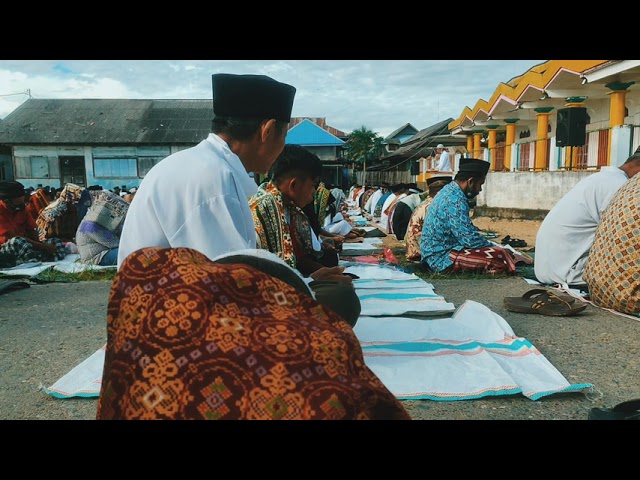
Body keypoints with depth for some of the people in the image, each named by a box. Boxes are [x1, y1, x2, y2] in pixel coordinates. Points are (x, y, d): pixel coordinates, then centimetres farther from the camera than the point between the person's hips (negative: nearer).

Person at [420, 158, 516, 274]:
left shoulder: (449, 191, 12)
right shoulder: (455, 200, -20)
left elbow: (464, 232, 20)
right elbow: (470, 239, -23)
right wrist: (494, 247, -6)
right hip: (442, 258, -10)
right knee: (500, 256, -21)